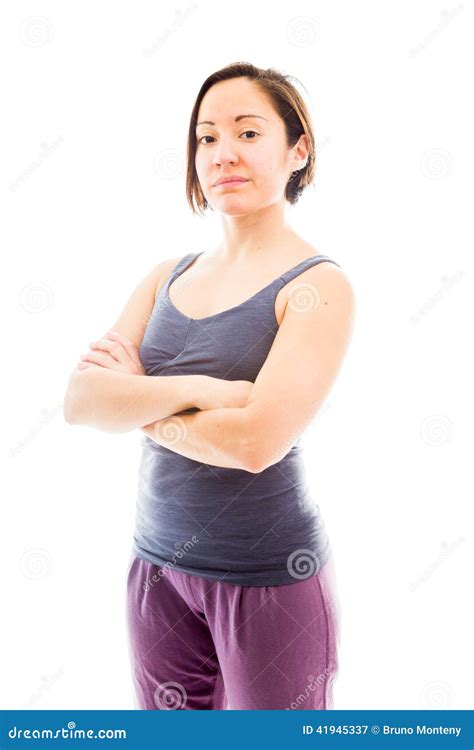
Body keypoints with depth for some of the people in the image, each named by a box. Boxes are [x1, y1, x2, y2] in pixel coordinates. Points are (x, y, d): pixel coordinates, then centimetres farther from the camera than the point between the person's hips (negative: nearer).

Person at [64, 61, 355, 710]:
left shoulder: (320, 286, -12)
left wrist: (132, 398, -11)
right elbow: (79, 402, -7)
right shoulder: (167, 277, 4)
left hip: (271, 576, -4)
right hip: (158, 562, 5)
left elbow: (256, 440, -25)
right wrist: (196, 390, -21)